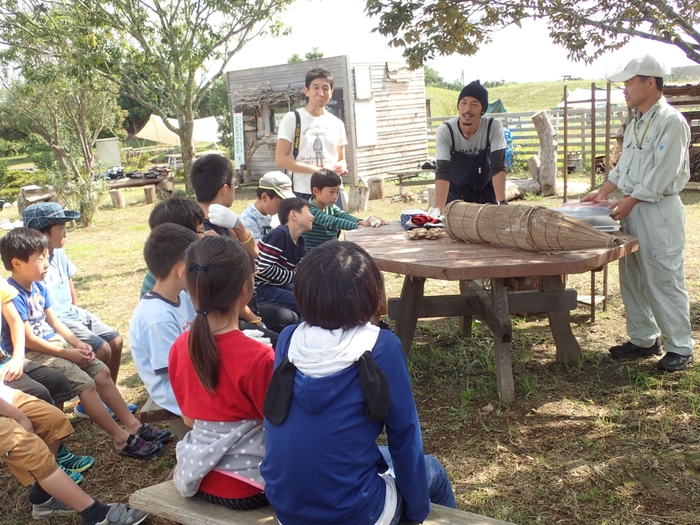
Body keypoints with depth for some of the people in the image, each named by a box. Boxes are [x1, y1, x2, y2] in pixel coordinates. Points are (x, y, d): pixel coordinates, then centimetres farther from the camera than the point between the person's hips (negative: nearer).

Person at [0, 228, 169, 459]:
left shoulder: (38, 286, 5)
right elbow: (27, 339, -22)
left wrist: (77, 344, -4)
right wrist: (67, 353, -17)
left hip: (53, 343, 9)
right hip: (29, 354, -9)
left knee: (102, 371, 1)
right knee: (85, 383, -20)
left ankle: (132, 424, 6)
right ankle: (122, 439, -13)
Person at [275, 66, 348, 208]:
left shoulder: (337, 124, 12)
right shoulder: (292, 119, -2)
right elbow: (280, 158, -8)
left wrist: (341, 167, -7)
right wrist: (317, 170, -17)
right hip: (303, 194, -5)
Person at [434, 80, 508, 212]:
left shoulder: (494, 127, -23)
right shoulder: (445, 132, -26)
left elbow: (498, 167, -26)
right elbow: (442, 173, -32)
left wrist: (502, 203, -39)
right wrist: (440, 210, -42)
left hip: (486, 191, 1)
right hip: (455, 193, -1)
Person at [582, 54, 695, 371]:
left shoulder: (671, 121, -13)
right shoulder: (636, 124, 16)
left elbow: (663, 173, -18)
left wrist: (630, 200, -19)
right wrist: (604, 191, 7)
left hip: (659, 211, -9)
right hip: (632, 209, 9)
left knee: (664, 280, -4)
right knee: (632, 279, 13)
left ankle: (680, 348, 7)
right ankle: (644, 339, 25)